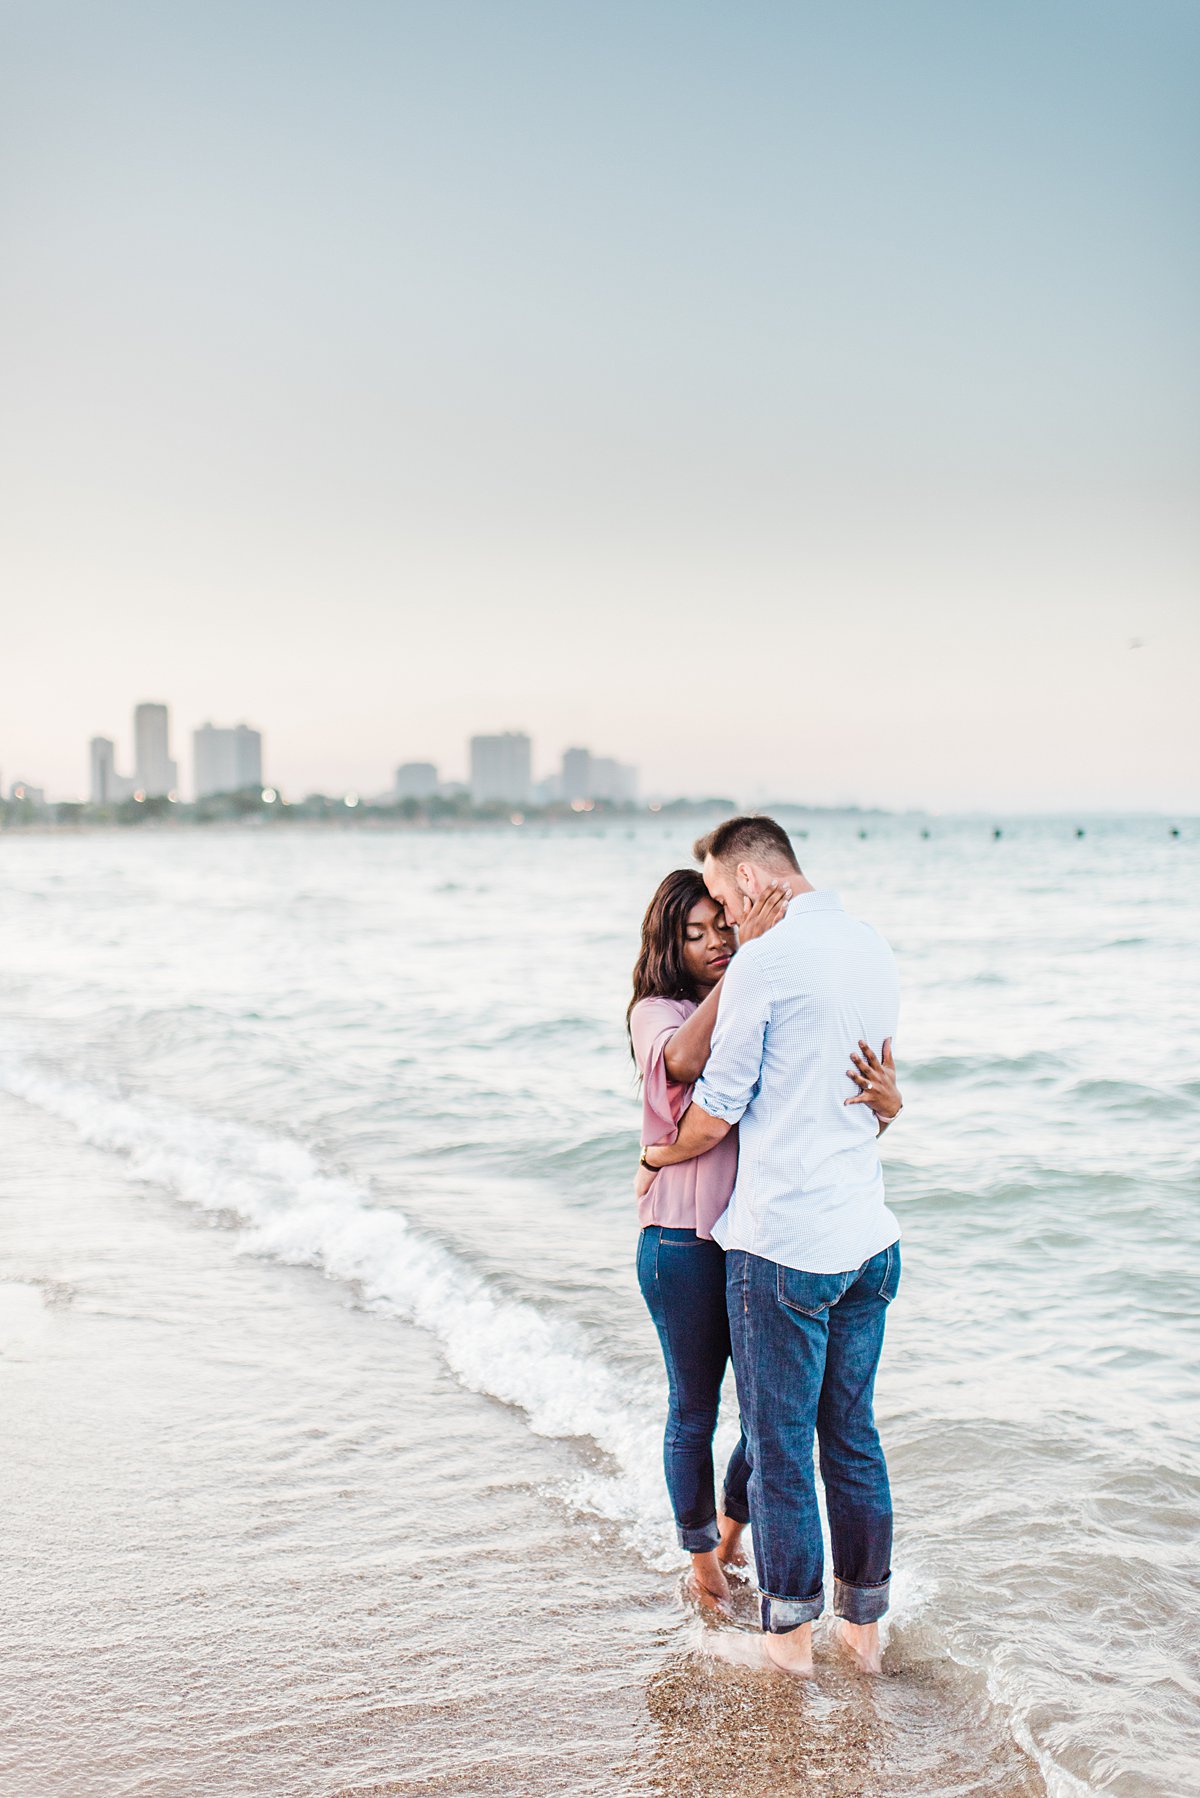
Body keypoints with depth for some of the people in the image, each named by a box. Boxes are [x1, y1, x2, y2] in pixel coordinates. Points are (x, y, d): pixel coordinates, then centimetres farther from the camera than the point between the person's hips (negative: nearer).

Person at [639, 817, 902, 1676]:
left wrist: (660, 1154, 9)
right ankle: (866, 1621, 27)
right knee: (853, 1434, 17)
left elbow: (716, 1114, -10)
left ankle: (793, 1629, 19)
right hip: (868, 1235, 7)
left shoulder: (764, 963, -15)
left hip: (783, 1242, -7)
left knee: (779, 1442, 7)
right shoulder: (876, 952, 9)